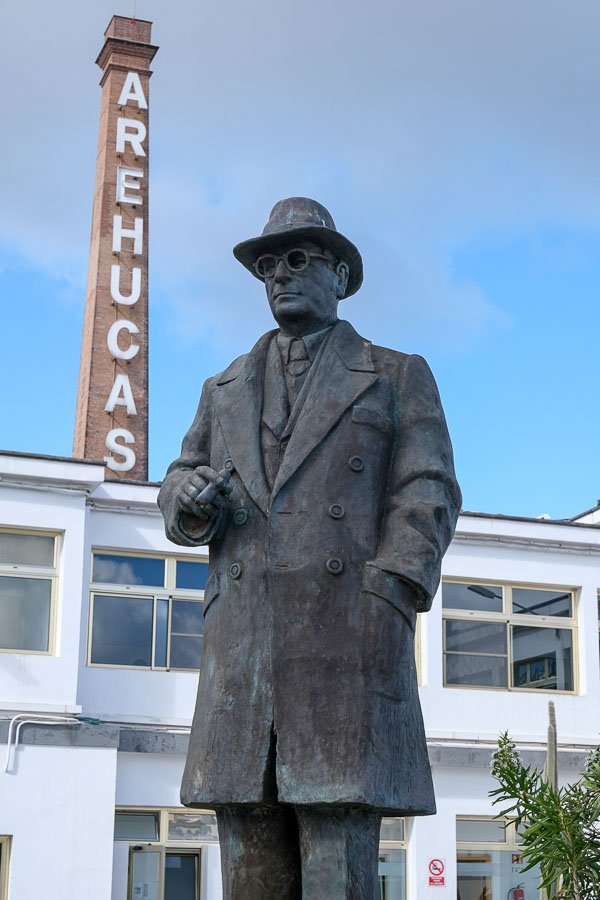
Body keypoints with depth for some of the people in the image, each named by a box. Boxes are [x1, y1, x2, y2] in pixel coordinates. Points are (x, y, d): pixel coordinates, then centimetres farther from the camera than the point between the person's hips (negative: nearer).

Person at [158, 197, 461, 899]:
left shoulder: (399, 378, 15)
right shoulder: (225, 389, 27)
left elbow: (426, 498, 3)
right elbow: (178, 485, 24)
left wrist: (385, 609, -12)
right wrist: (191, 498, -3)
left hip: (346, 646, -3)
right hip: (241, 650, 4)